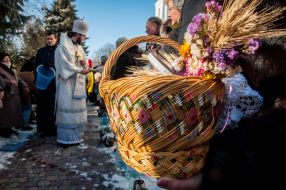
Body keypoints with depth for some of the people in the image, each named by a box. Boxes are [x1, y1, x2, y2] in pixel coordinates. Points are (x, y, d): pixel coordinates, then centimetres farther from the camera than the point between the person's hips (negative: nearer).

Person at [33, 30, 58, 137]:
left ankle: (55, 129, 8)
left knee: (54, 107, 0)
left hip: (55, 83, -4)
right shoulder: (40, 51, 17)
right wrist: (37, 78, 1)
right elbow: (35, 66, 16)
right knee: (42, 107, 3)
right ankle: (44, 129, 12)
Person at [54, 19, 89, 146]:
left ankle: (75, 136, 19)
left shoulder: (79, 47, 17)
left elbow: (85, 61, 19)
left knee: (77, 110, 10)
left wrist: (84, 63, -4)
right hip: (67, 84, -8)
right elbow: (65, 65, -17)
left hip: (78, 84, 8)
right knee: (67, 110, -6)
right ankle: (65, 138, 2)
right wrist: (80, 70, -26)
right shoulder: (63, 46, -7)